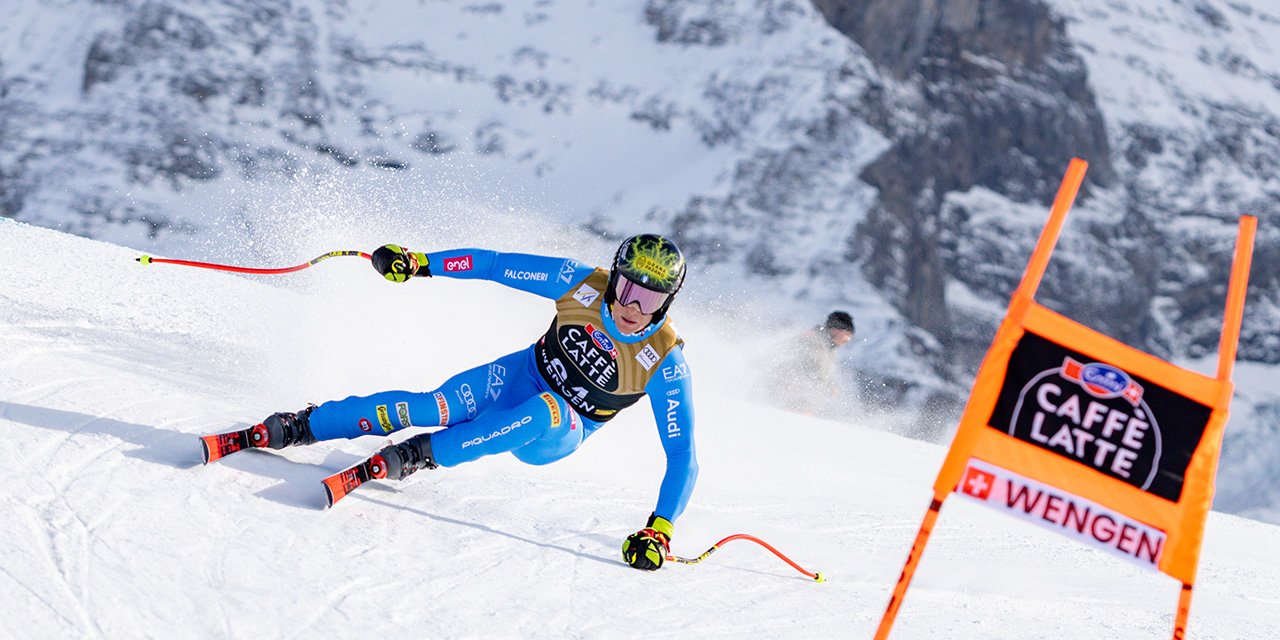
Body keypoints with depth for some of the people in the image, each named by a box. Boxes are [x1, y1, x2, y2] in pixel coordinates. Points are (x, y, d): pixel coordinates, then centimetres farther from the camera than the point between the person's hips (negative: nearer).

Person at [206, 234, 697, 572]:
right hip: (523, 376, 2)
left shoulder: (665, 362, -24)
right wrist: (418, 263, -17)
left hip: (560, 437, -2)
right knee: (438, 406, -24)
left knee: (542, 413, -38)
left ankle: (420, 456, -29)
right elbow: (496, 265, -10)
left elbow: (682, 454, -23)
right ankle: (300, 427, -16)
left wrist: (660, 529, -35)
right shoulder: (584, 284, -18)